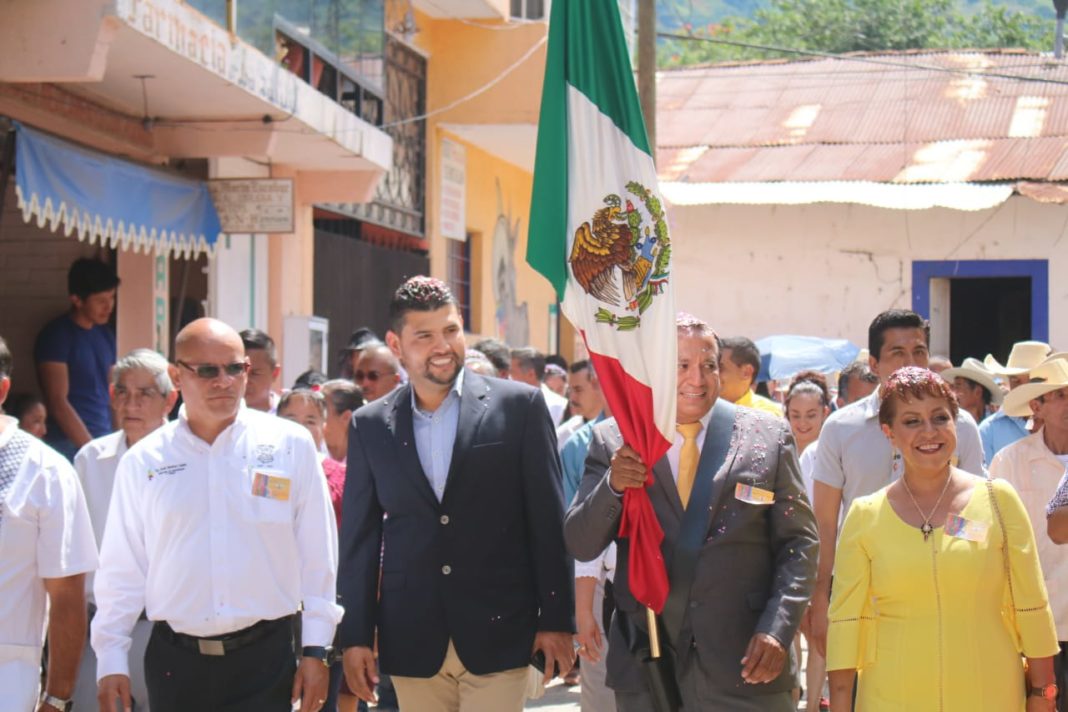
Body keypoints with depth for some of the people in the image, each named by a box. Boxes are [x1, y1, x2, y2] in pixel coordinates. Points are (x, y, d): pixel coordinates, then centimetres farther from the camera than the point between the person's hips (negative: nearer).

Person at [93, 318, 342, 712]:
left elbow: (317, 557, 2)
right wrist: (111, 661, 3)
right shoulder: (143, 461, 4)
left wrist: (315, 651, 0)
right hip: (174, 662, 2)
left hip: (264, 659, -1)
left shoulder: (290, 445, 0)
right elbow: (121, 570, 7)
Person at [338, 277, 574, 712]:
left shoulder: (519, 406, -2)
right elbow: (359, 537, 8)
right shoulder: (370, 425, 5)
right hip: (411, 641, 2)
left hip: (498, 633, -2)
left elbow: (548, 521, -1)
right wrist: (355, 636, 5)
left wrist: (556, 620, -3)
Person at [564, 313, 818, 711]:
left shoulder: (767, 436, 2)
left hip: (746, 664, 0)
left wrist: (777, 630, -8)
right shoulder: (614, 441, 2)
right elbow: (581, 547, 0)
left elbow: (798, 543, 4)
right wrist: (612, 486, -17)